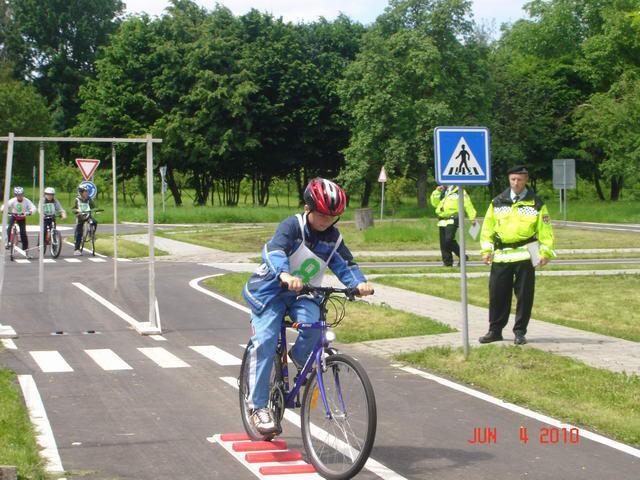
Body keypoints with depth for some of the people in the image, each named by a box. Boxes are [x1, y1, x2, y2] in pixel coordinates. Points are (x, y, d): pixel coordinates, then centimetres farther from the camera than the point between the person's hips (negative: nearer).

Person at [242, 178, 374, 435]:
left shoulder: (333, 238, -1)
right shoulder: (292, 226, -17)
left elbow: (345, 265, -6)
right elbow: (274, 250, -34)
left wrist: (359, 283, -30)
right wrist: (285, 274, -55)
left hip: (302, 294, 3)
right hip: (270, 291, -3)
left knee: (312, 324, -29)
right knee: (265, 342, -18)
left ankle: (300, 360, 3)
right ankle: (258, 406, -11)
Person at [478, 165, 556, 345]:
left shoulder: (536, 203, 2)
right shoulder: (497, 202, 8)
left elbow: (545, 229, 0)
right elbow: (488, 227, 11)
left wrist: (546, 252, -8)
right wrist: (486, 250, 3)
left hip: (525, 255, -2)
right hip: (501, 256, 2)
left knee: (524, 295, 0)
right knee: (497, 294, 5)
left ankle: (520, 332, 10)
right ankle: (495, 330, 16)